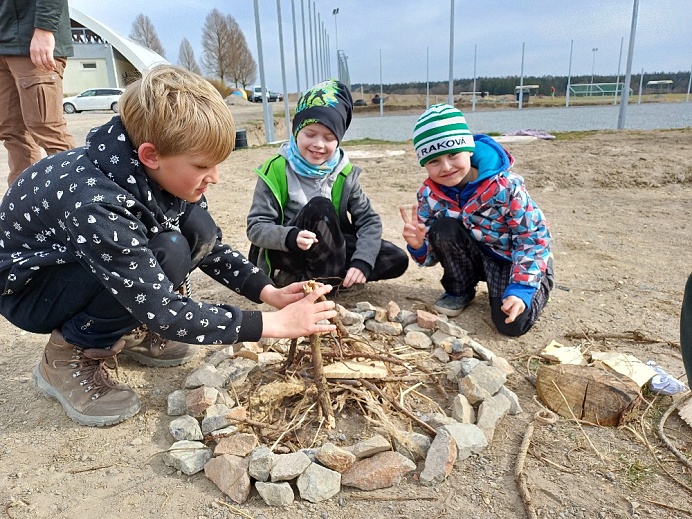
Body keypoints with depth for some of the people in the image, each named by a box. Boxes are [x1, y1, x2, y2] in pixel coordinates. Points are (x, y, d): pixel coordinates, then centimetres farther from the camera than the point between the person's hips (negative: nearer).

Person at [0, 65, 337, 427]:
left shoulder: (162, 172, -18)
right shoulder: (95, 203, -39)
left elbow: (210, 248, -5)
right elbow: (165, 314, -36)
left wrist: (269, 293, -18)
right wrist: (276, 324, -34)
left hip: (101, 253, 6)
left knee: (198, 228, -17)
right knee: (168, 254, -32)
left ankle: (132, 330, 4)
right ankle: (67, 357, -9)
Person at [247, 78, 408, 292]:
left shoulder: (343, 173, -3)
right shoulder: (276, 171, -12)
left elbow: (369, 220, -6)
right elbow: (256, 227, -15)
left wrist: (362, 262, -23)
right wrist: (290, 237, -36)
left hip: (330, 250, 4)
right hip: (283, 257, -4)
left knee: (397, 259, -11)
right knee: (320, 206, -30)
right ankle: (333, 279, -14)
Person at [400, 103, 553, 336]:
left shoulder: (505, 186, -27)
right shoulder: (430, 195, -14)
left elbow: (534, 239, -22)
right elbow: (432, 254, -7)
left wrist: (521, 290, -33)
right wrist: (418, 246, -32)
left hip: (512, 260, -3)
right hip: (475, 256, 4)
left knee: (511, 323, -25)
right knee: (442, 229, -27)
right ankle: (460, 290, 0)